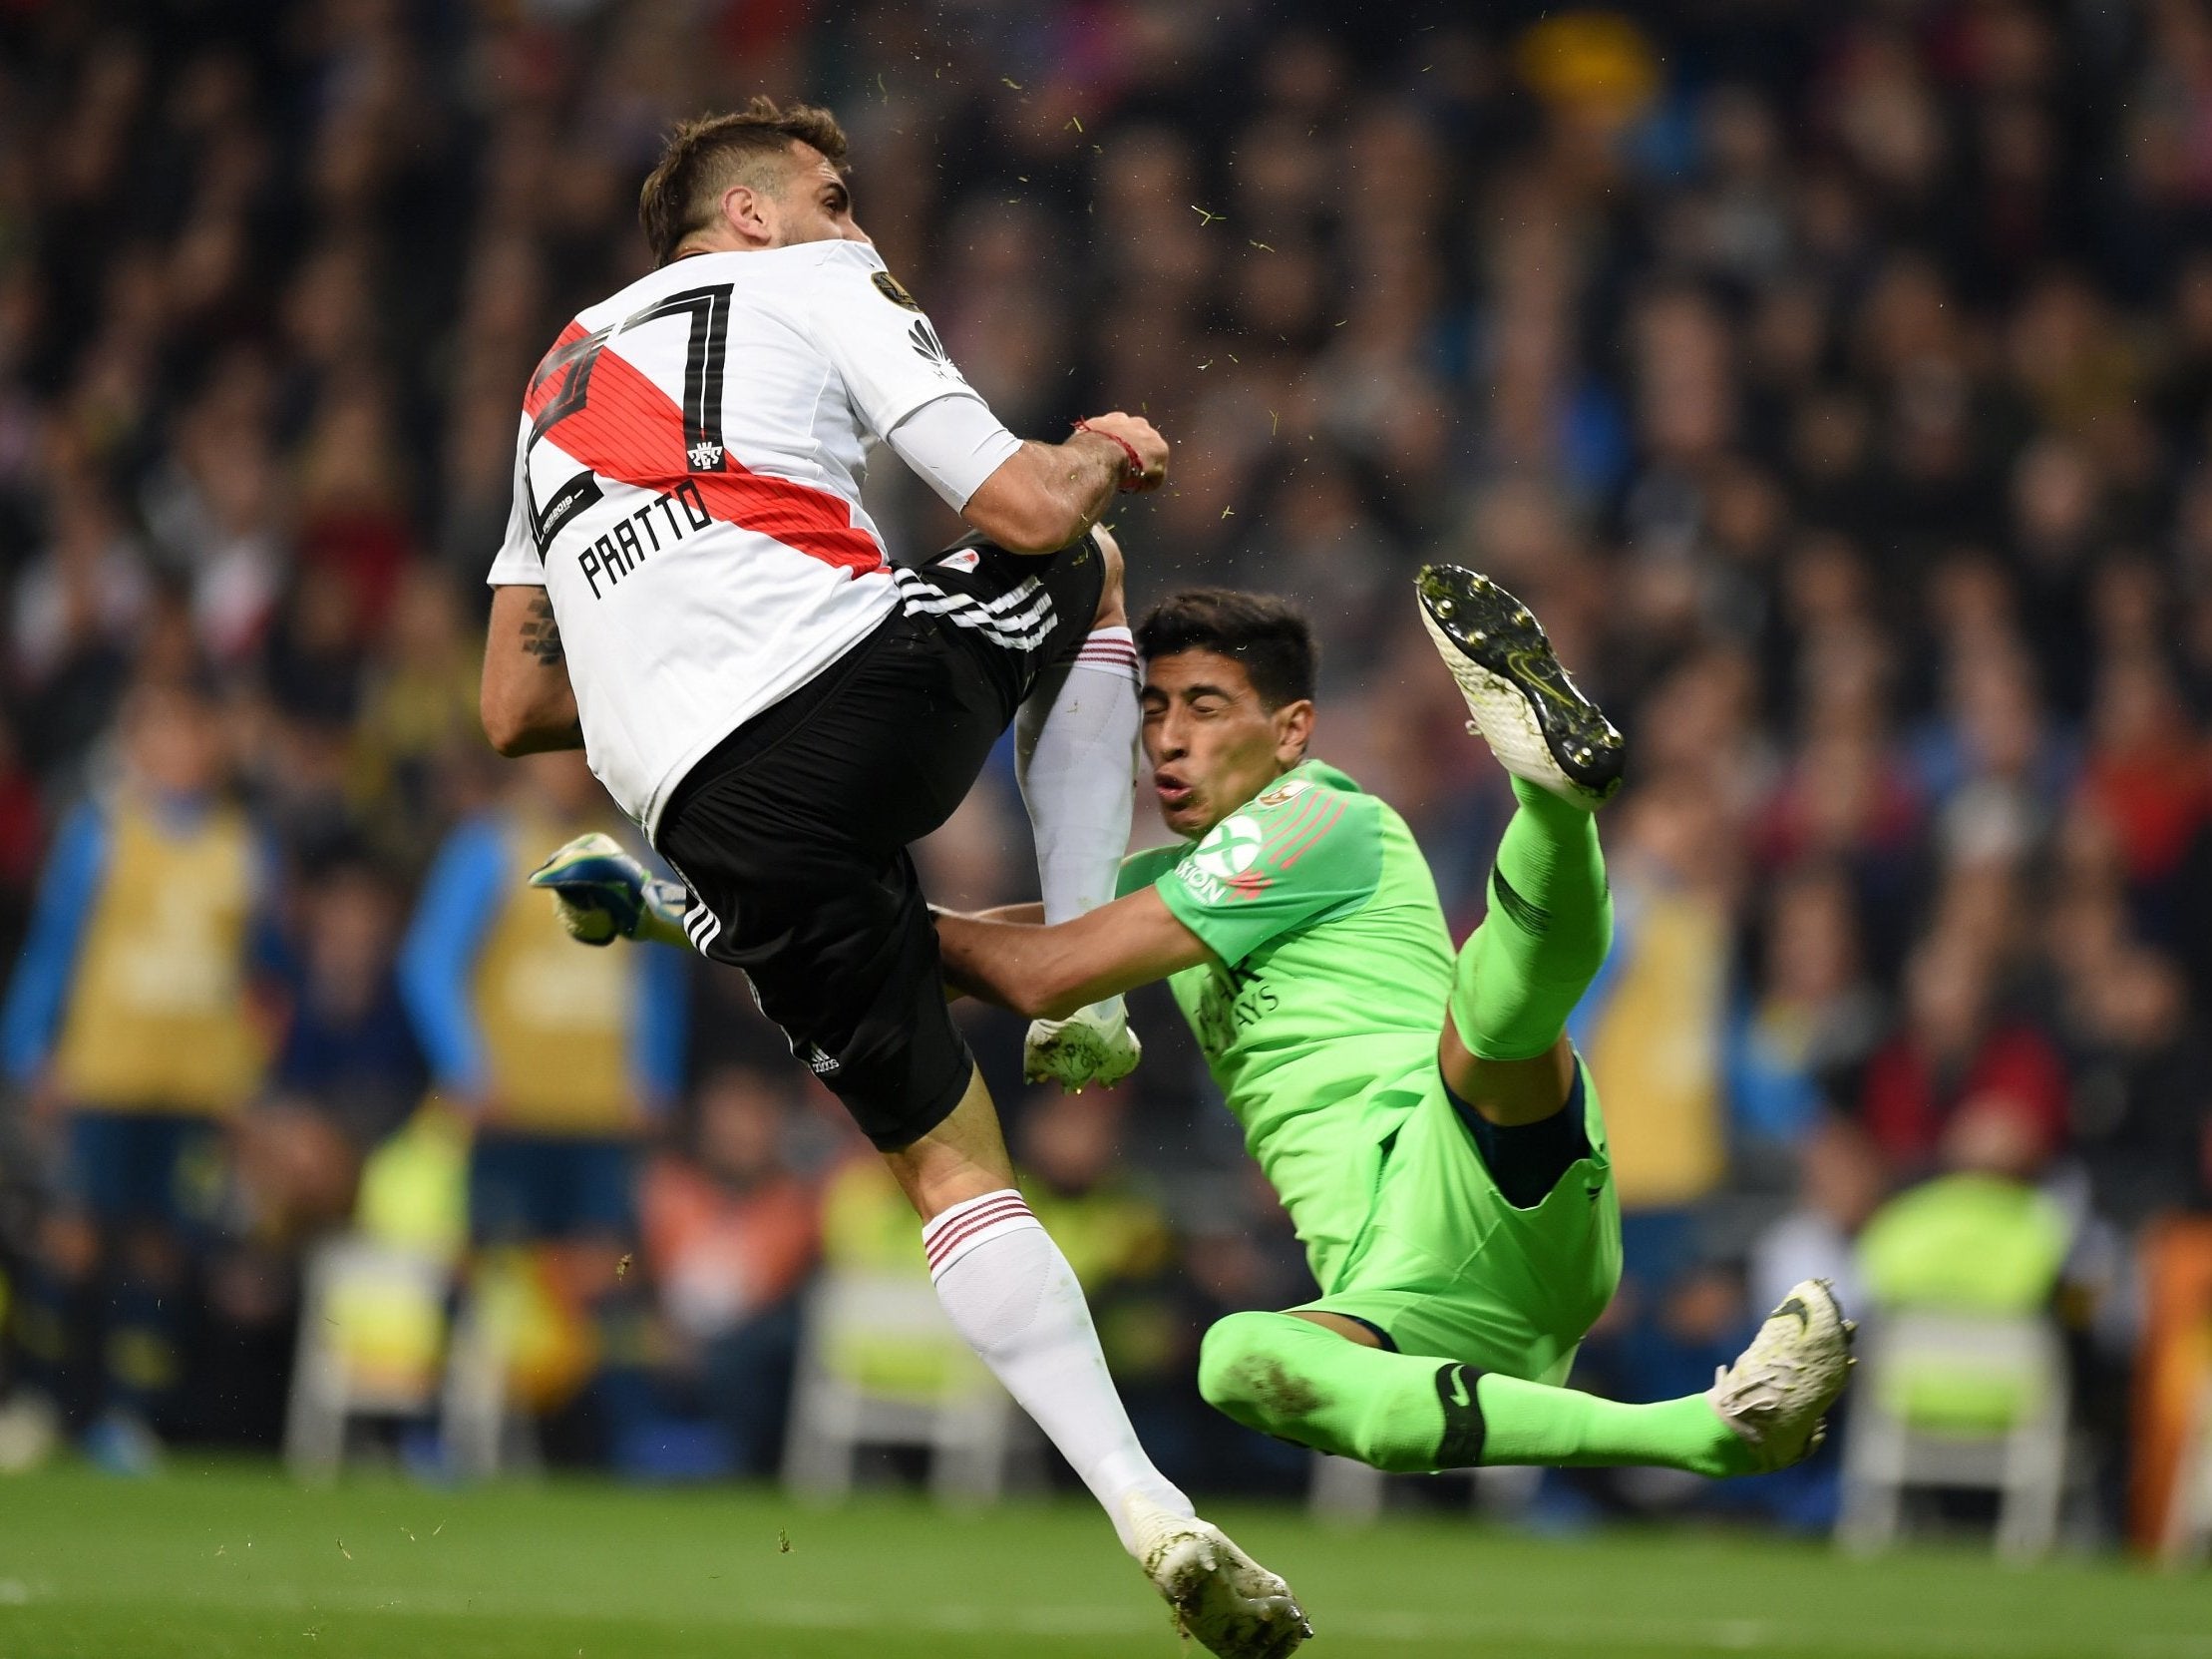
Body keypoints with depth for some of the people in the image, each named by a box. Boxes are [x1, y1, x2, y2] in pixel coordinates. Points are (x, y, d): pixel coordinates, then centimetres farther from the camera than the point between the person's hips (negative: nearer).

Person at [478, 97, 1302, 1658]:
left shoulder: (558, 383, 31)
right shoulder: (820, 291, 13)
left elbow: (514, 708, 29)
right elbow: (1026, 507, 3)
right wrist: (1104, 455, 25)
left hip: (715, 815, 5)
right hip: (882, 694, -4)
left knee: (948, 1159, 11)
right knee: (1087, 562, 28)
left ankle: (1146, 1508, -6)